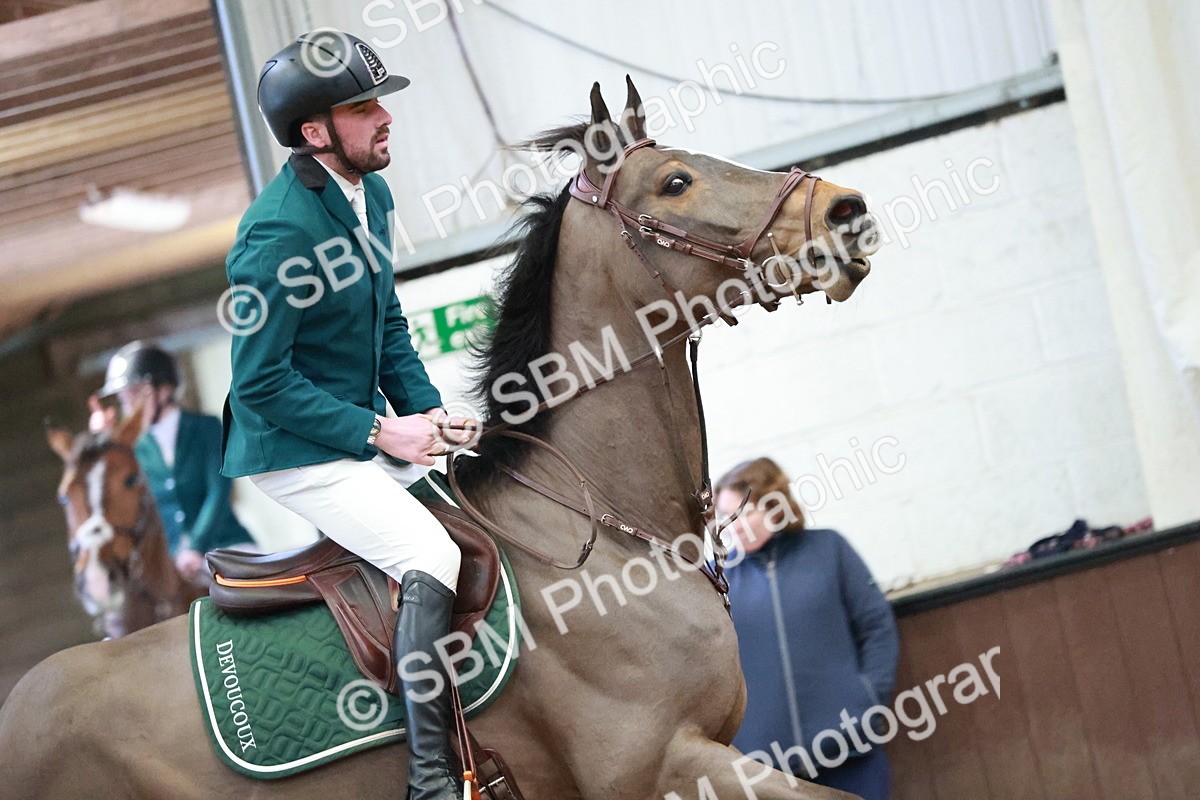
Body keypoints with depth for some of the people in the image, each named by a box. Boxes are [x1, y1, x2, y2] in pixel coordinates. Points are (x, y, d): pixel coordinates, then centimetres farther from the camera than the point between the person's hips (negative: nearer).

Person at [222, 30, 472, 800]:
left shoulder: (372, 194, 5)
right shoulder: (278, 233, -22)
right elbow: (262, 383, -21)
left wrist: (427, 409, 2)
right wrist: (381, 433, -19)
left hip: (368, 431, 9)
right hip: (295, 453, -9)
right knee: (433, 560, -24)